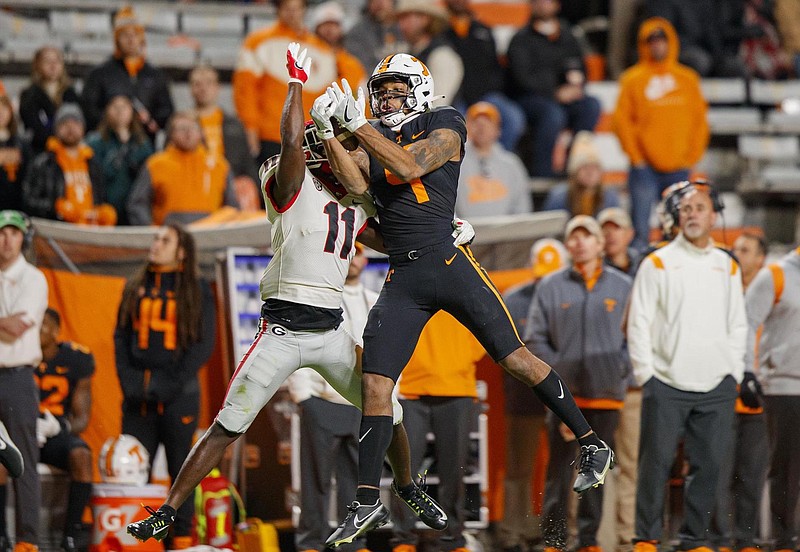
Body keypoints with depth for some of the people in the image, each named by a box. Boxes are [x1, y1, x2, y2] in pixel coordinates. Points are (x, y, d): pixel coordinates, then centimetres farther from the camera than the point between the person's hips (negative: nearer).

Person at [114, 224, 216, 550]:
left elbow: (204, 344, -4)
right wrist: (128, 380, -3)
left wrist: (171, 385, -12)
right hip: (138, 394, 4)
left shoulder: (196, 290, 1)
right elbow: (121, 336, 12)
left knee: (180, 469, 0)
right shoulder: (135, 288, 13)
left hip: (178, 392, -4)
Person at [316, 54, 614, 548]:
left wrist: (358, 126, -18)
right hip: (401, 280, 4)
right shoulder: (373, 138, 13)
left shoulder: (444, 125, 0)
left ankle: (592, 446, 11)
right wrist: (330, 133, -17)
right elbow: (356, 183, -6)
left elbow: (410, 166, -17)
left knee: (517, 359, -3)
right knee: (375, 386, -2)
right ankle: (368, 503, 5)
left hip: (448, 263, -4)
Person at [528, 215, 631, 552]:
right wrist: (557, 369, -5)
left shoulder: (622, 287, 8)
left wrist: (622, 368, -4)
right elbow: (535, 340, 6)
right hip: (564, 394, -1)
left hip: (606, 395, 1)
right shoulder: (550, 287, 6)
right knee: (559, 470, -3)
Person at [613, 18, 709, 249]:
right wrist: (636, 157, -7)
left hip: (679, 168, 3)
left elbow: (699, 119, 10)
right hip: (645, 168, -2)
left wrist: (692, 156, 2)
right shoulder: (632, 80, 1)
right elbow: (622, 121, -1)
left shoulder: (688, 79, 9)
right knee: (641, 230, -5)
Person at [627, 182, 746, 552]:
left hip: (716, 386, 3)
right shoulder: (657, 264, 2)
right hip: (667, 384, -3)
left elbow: (737, 325, 17)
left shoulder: (727, 267, 13)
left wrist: (734, 372, 6)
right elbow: (639, 324, 1)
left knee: (709, 464, 2)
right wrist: (645, 374, -6)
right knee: (657, 462, -5)